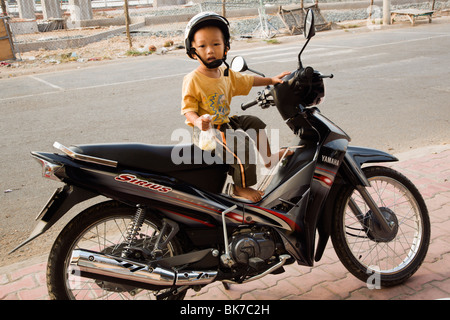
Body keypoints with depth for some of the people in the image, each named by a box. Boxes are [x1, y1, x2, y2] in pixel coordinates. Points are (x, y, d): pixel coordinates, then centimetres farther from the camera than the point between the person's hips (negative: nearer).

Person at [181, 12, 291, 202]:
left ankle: (268, 157, 36)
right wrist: (198, 121, -40)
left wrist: (271, 80, 18)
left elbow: (247, 81, 21)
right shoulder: (192, 81, -19)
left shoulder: (226, 74, 5)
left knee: (254, 122, 17)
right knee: (242, 146, -24)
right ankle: (240, 188, -5)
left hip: (225, 122, 9)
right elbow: (188, 109, -20)